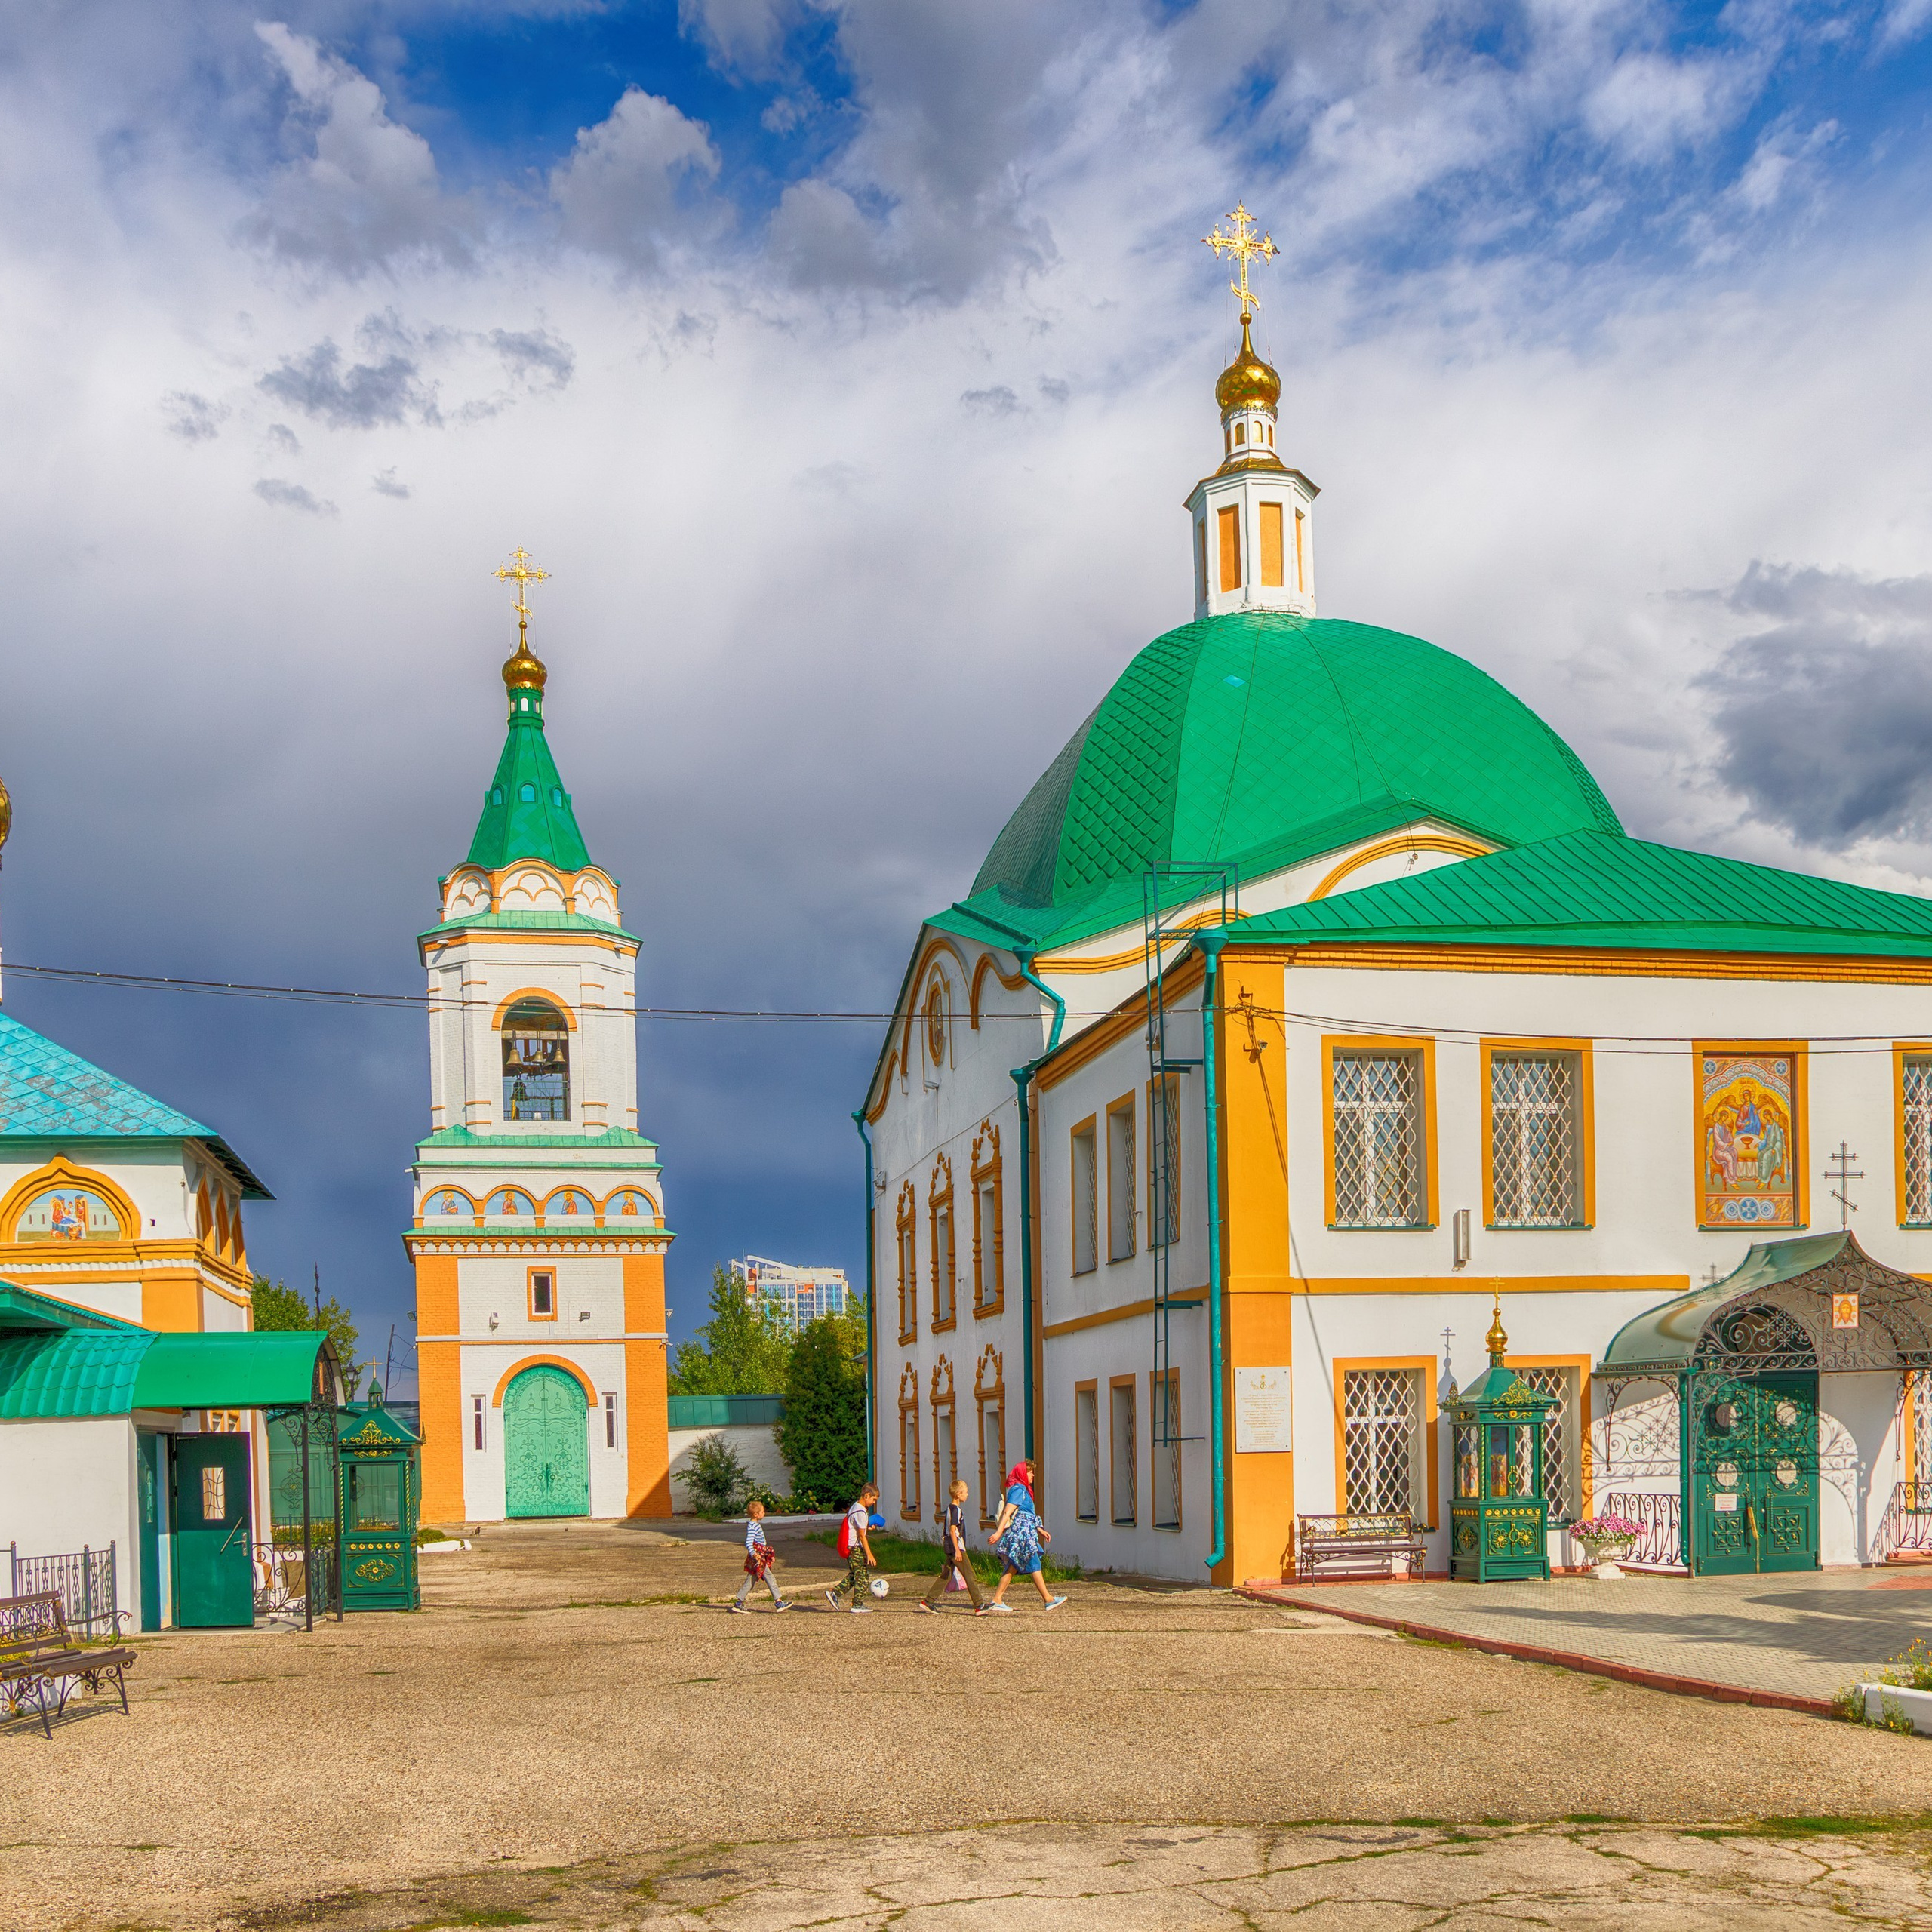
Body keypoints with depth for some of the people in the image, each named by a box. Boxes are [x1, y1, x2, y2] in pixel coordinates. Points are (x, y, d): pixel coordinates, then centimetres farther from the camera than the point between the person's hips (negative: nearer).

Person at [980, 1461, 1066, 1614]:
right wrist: (999, 1532, -26)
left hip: (1023, 1535, 10)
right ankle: (1048, 1600, -1)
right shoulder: (1018, 1490, -12)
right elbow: (1007, 1512, -20)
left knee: (1012, 1568, 8)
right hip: (1020, 1534, -10)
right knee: (1034, 1566, -5)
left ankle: (997, 1600, 6)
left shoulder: (1023, 1490, 19)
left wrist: (1040, 1530, 29)